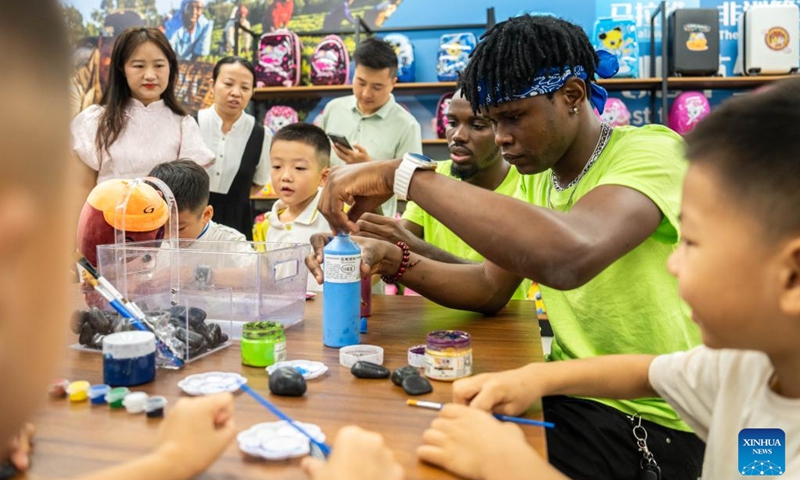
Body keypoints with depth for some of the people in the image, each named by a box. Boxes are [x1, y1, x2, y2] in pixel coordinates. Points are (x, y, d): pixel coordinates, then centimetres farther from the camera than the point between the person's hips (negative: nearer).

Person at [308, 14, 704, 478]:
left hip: (650, 421, -6)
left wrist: (405, 173, -34)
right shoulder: (539, 177, 5)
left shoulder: (653, 152, -20)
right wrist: (391, 260, -11)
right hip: (566, 394, 6)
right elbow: (491, 288, 6)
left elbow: (569, 257, -41)